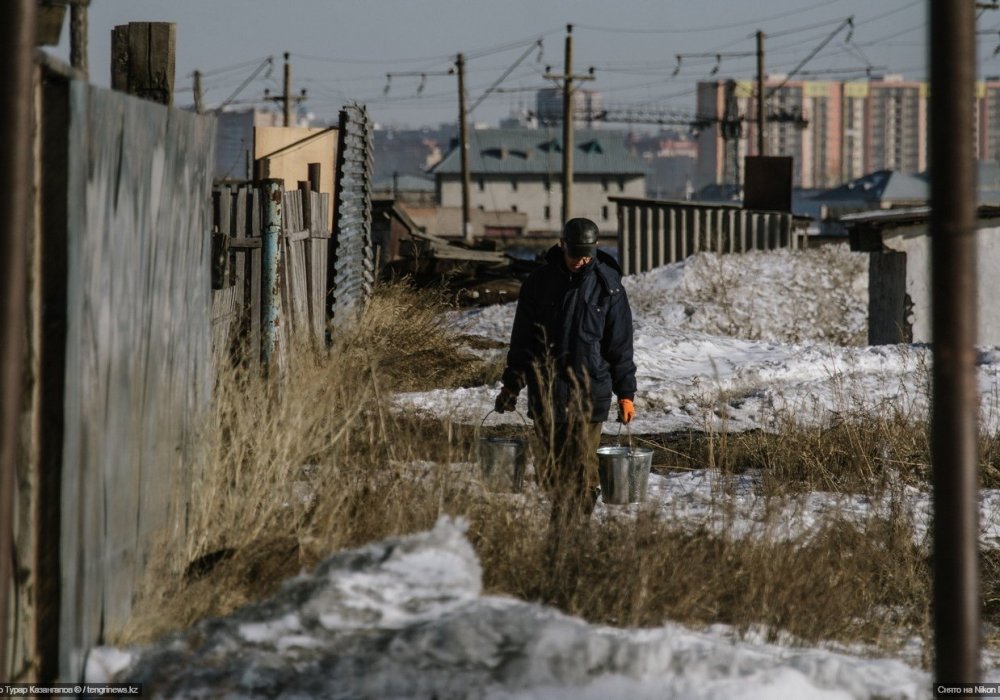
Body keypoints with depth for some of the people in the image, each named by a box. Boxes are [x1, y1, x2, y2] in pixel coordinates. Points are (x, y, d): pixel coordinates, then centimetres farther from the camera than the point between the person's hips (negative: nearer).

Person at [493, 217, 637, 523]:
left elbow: (621, 343, 3)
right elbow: (522, 338, 11)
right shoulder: (540, 282, 4)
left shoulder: (608, 285, 1)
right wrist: (512, 384, 8)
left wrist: (626, 393, 1)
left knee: (583, 466, -4)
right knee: (551, 465, 3)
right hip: (546, 391, 1)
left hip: (590, 391, -1)